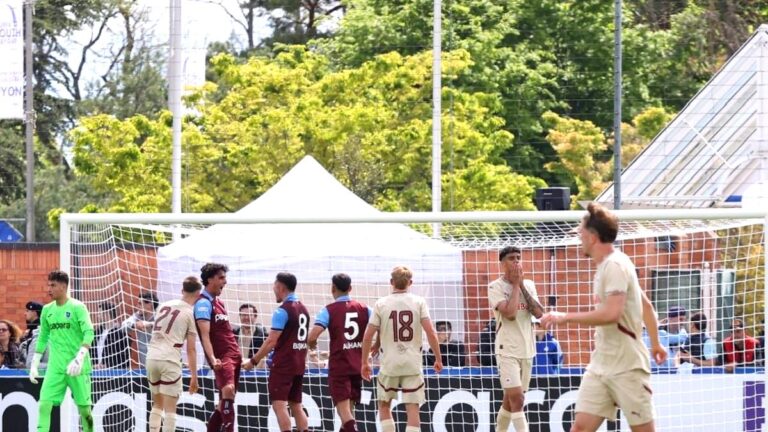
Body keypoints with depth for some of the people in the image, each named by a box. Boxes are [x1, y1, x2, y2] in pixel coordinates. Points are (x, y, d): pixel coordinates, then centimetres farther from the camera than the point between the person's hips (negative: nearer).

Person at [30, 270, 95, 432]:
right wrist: (34, 365, 14)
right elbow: (42, 339, 18)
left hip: (77, 367, -4)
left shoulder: (77, 307, -6)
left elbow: (89, 333, -15)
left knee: (84, 407, 3)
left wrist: (79, 358, -28)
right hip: (55, 367, 4)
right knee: (44, 405, -10)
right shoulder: (47, 310, 10)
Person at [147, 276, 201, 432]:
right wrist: (194, 376, 1)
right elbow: (191, 349, -3)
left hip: (152, 357, 5)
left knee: (157, 404, 18)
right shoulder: (191, 314, -2)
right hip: (170, 360, -5)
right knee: (170, 408, -1)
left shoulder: (164, 305, 13)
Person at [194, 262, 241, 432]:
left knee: (225, 402, 10)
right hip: (221, 357, -9)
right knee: (228, 390, -28)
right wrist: (212, 359, -31)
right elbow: (205, 334, -20)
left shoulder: (218, 302, 18)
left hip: (233, 355, 9)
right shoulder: (203, 303, -10)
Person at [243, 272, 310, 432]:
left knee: (279, 404, -10)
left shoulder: (282, 311, -13)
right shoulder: (303, 309, 12)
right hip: (299, 365, 8)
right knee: (296, 405, 12)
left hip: (282, 365, -8)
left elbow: (271, 342, -16)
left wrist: (253, 361, -10)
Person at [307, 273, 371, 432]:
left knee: (343, 408, -7)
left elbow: (312, 336, -19)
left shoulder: (328, 310, -8)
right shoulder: (364, 309, 4)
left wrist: (311, 344, 4)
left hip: (339, 366, -5)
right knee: (349, 408, 17)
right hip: (358, 365, 5)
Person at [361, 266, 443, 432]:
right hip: (413, 364, 0)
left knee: (384, 406, 17)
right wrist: (438, 359, 0)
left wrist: (364, 362, 8)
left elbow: (368, 336, -2)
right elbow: (430, 332, -8)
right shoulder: (419, 302, -1)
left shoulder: (381, 304, -1)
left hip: (389, 364, 0)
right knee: (412, 409, 1)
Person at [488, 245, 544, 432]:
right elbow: (510, 313, -21)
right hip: (507, 351, -6)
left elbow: (539, 313, -3)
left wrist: (522, 286, -6)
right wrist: (516, 284, -11)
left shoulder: (528, 285, 10)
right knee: (517, 399, -16)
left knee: (510, 401, 14)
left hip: (527, 350, 6)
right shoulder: (496, 287, -7)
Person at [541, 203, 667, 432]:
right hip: (600, 365, 9)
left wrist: (566, 317, -23)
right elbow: (646, 305, 22)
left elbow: (612, 313, -28)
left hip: (627, 367, -9)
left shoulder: (615, 265, -15)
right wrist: (655, 343, 31)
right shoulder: (606, 265, 14)